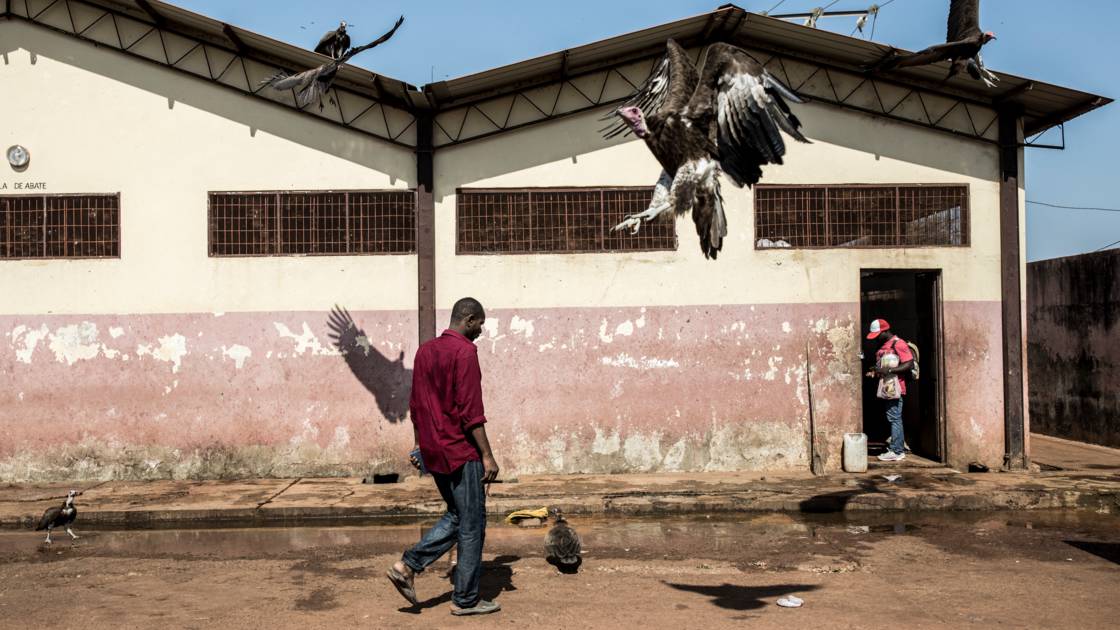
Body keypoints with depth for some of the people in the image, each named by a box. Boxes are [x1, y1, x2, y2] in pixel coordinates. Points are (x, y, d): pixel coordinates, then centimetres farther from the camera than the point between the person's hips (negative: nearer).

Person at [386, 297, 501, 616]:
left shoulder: (425, 351, 11)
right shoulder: (464, 352, -15)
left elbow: (415, 404, 16)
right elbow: (470, 411, -19)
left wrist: (420, 445, 24)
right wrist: (487, 455, -15)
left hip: (433, 451, 8)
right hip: (461, 452, -8)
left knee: (456, 516, 20)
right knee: (472, 526, 3)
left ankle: (407, 566, 10)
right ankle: (466, 600, 11)